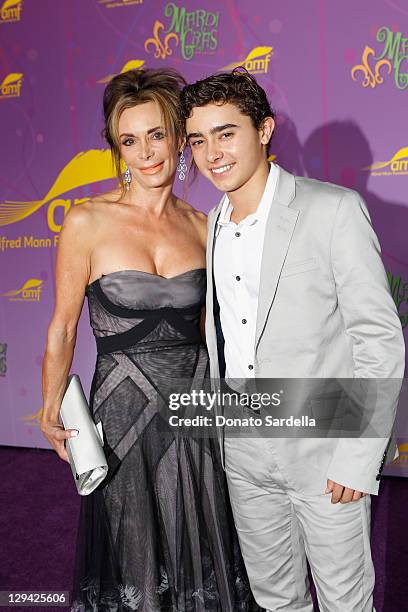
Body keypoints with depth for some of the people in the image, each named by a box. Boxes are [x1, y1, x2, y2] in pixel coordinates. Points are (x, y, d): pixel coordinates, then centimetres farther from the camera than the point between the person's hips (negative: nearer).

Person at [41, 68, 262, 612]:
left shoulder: (201, 226, 0)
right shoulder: (87, 222, -10)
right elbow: (63, 329, -4)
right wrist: (51, 414, -6)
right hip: (124, 409, -2)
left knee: (200, 555, 19)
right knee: (133, 555, 16)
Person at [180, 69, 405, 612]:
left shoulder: (333, 210, -14)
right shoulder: (210, 224, 5)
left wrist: (357, 459, -16)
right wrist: (220, 428, 11)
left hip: (324, 455, -5)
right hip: (243, 454, 5)